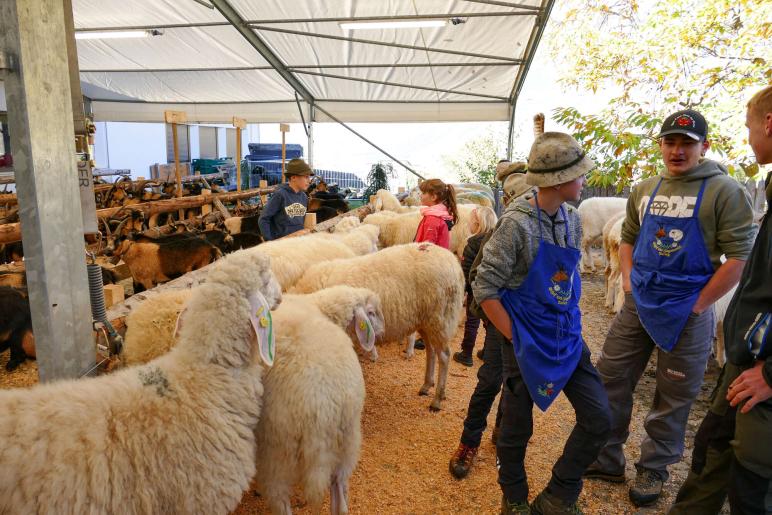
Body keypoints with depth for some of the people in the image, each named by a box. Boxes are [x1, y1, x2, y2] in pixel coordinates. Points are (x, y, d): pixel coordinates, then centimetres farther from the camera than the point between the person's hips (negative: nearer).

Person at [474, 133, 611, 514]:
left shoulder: (572, 218, 3)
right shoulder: (517, 225, -19)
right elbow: (484, 288, -17)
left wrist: (571, 326, 10)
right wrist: (515, 338, -14)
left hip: (568, 338, 7)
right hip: (527, 343, -6)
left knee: (598, 419, 5)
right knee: (517, 426, 9)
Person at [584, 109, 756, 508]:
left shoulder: (724, 191, -9)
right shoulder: (645, 190, 8)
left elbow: (739, 256, -13)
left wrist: (697, 306, -13)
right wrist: (628, 281, 5)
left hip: (686, 312, -5)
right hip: (638, 304, 6)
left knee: (673, 398, 8)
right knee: (610, 378, 10)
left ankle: (653, 470, 28)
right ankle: (606, 460, 26)